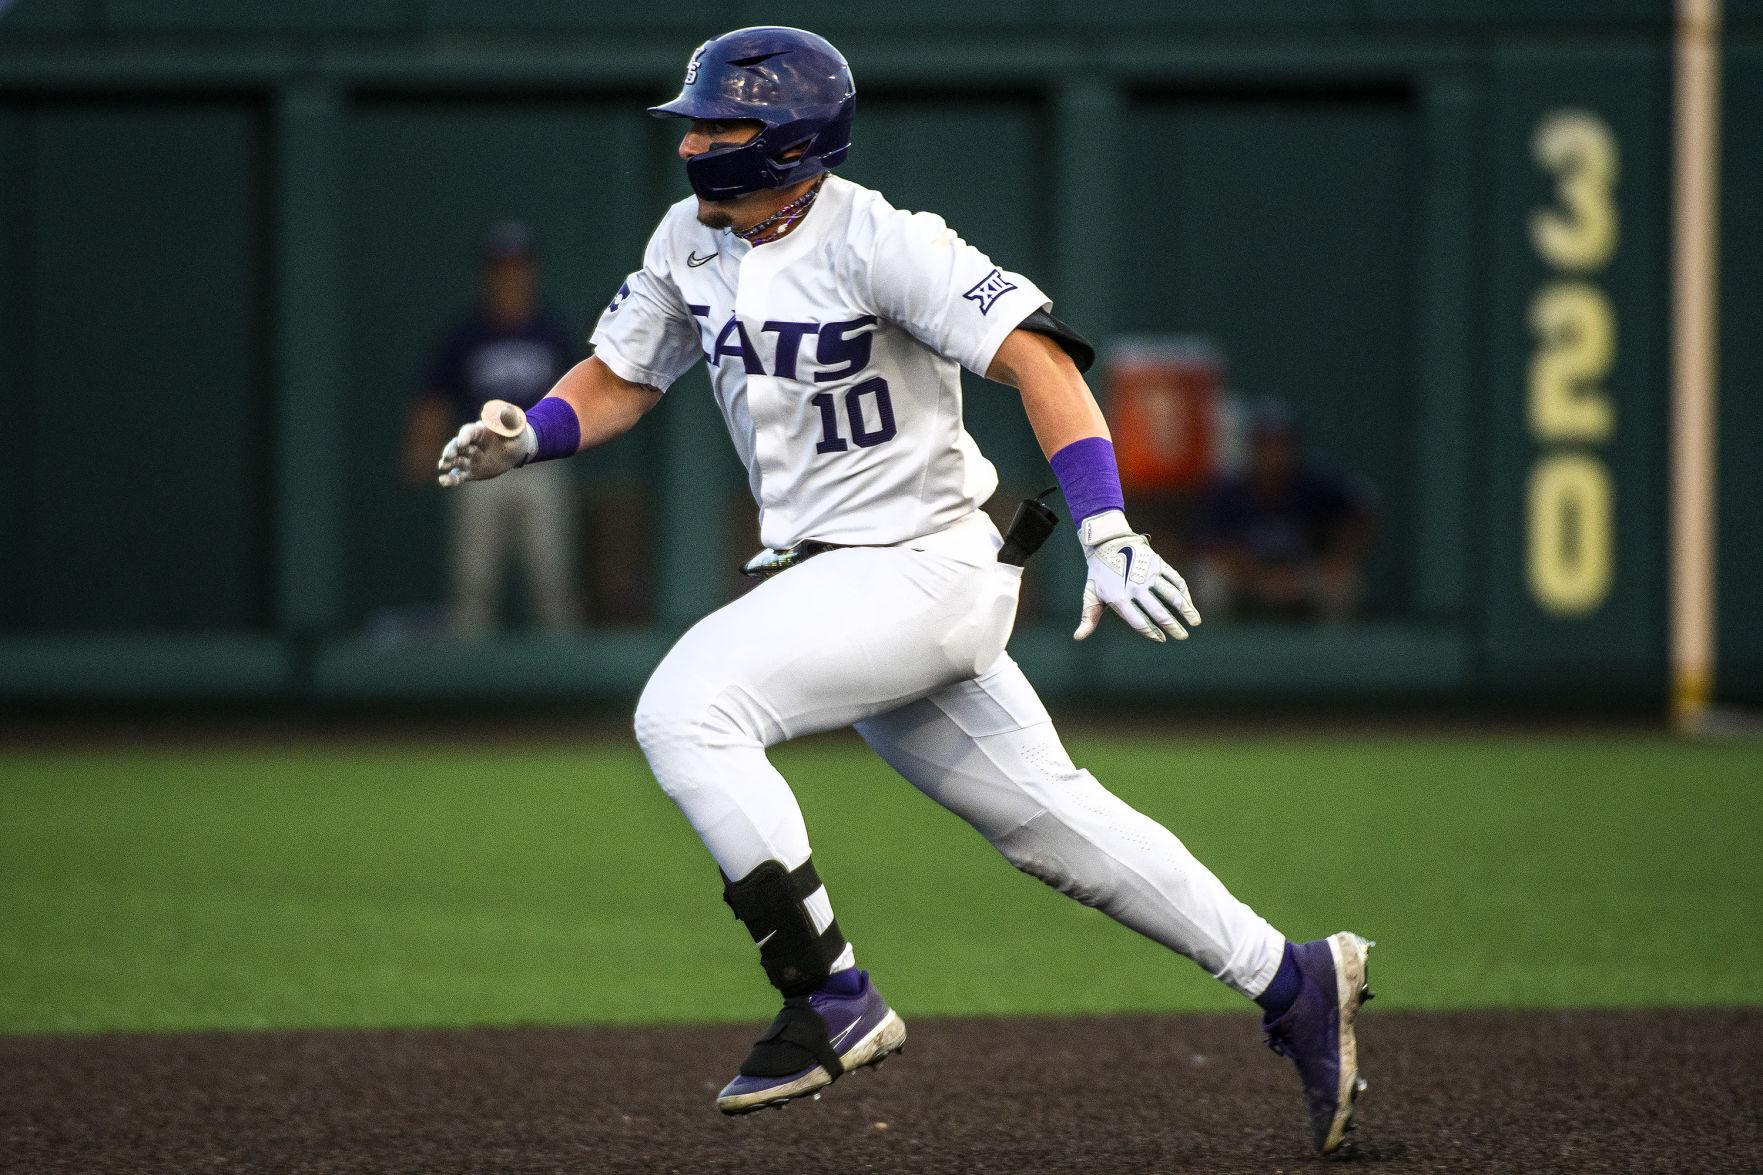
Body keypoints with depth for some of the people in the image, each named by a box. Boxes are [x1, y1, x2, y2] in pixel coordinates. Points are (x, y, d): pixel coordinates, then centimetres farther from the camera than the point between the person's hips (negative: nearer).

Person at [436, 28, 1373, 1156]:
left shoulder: (879, 243, -18)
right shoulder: (693, 241, 5)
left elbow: (1038, 356, -25)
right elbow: (619, 379, 15)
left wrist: (1108, 537, -35)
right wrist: (524, 437, -7)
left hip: (922, 568, -8)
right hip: (830, 585, 8)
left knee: (687, 712, -22)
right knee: (1046, 815, 11)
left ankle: (835, 1002, -16)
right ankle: (1291, 980, 21)